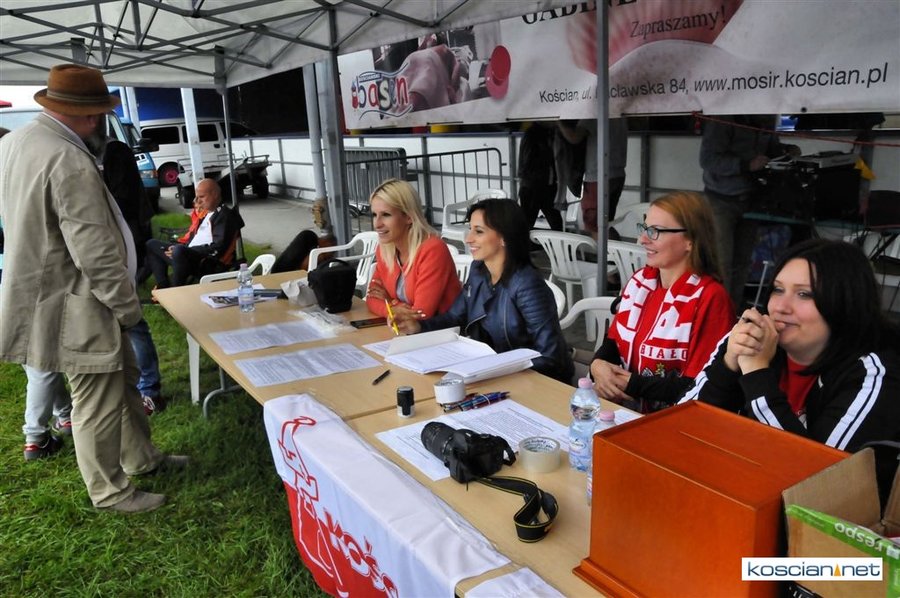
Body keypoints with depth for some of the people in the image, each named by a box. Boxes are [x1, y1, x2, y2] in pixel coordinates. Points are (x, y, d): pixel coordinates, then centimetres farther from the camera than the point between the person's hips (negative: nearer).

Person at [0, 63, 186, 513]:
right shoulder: (69, 161, -26)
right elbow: (95, 252, -25)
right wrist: (127, 305, -12)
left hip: (46, 291, 10)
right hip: (77, 306, -10)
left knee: (124, 379, 21)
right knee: (98, 403, 5)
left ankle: (141, 458, 37)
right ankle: (110, 492, 22)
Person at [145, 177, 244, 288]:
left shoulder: (225, 215, -8)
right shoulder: (205, 214, 20)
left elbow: (218, 248, -18)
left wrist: (181, 250, -17)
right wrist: (178, 247, 4)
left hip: (210, 263, -10)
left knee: (179, 250, -38)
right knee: (151, 244, 17)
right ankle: (163, 287, -1)